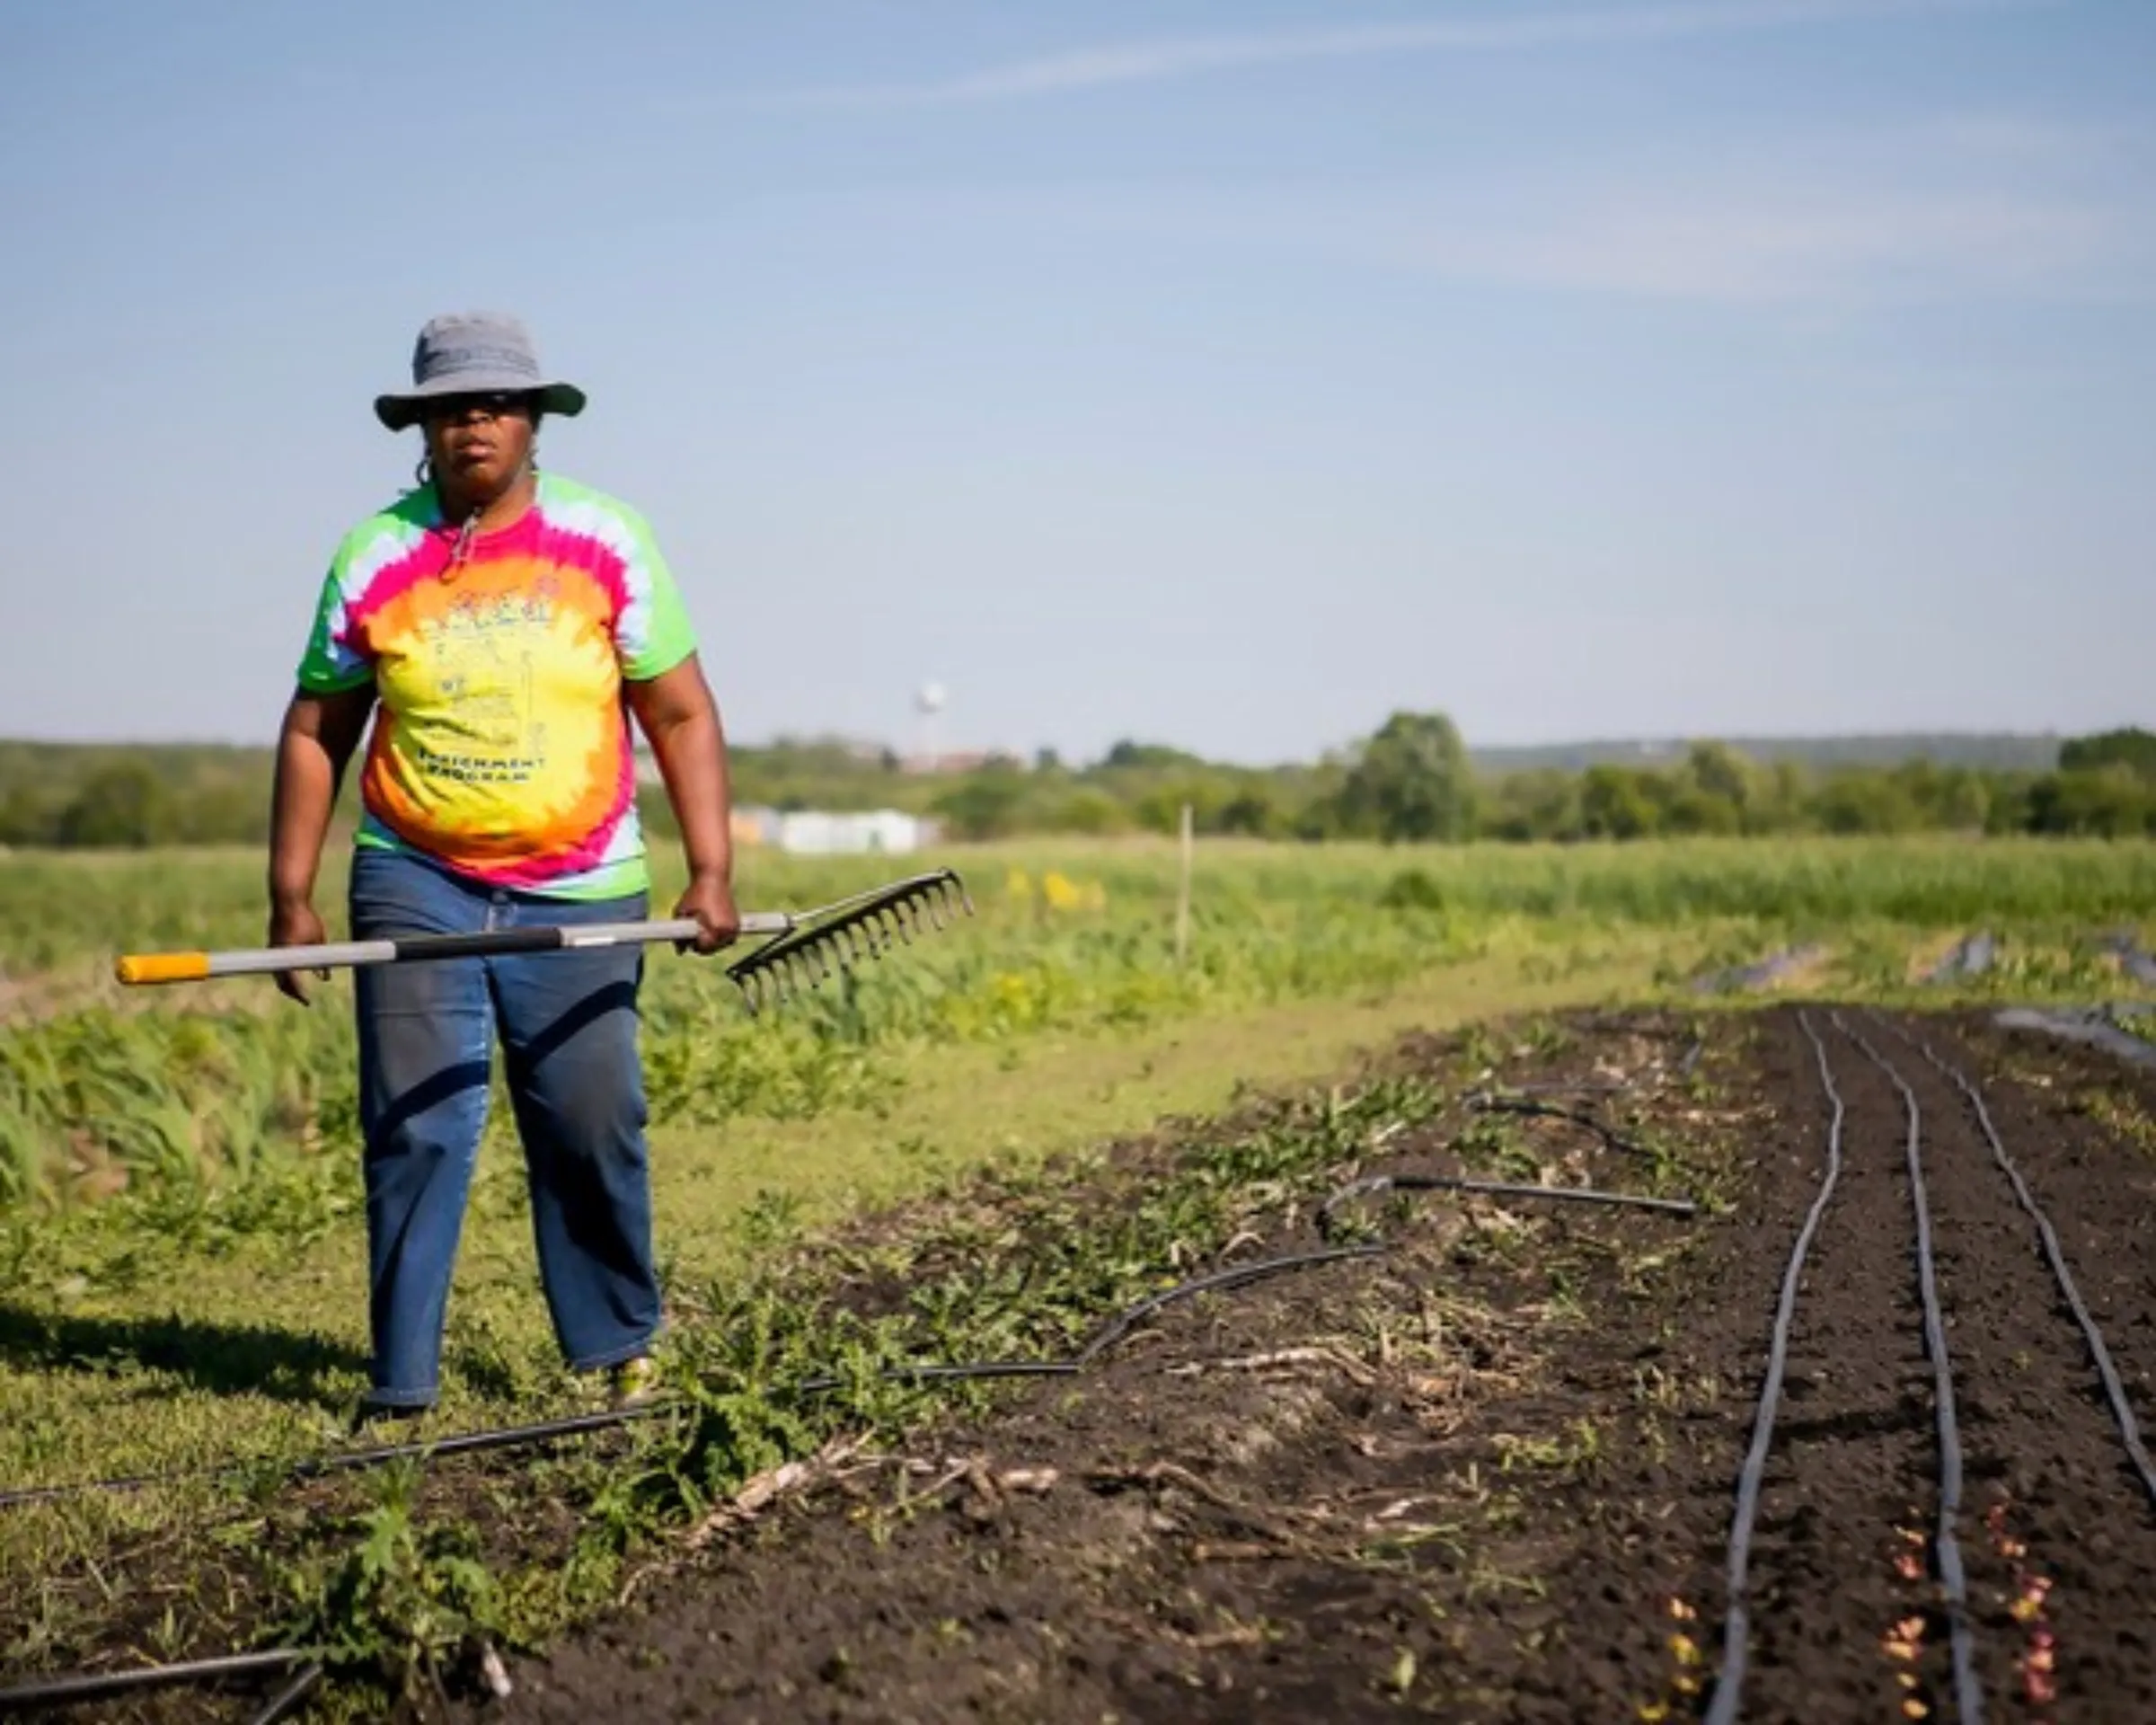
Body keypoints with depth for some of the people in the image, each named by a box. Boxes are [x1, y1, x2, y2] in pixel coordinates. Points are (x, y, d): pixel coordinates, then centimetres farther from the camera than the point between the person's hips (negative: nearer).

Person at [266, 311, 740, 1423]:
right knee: (414, 1133, -3)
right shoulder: (373, 558, 2)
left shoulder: (605, 542, 0)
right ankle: (401, 1386, 5)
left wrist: (710, 872, -6)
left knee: (593, 1132, 2)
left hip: (579, 897, 0)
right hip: (414, 889, 0)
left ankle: (621, 1351, 21)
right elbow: (314, 733, 8)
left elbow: (681, 714, 2)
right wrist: (291, 896, 4)